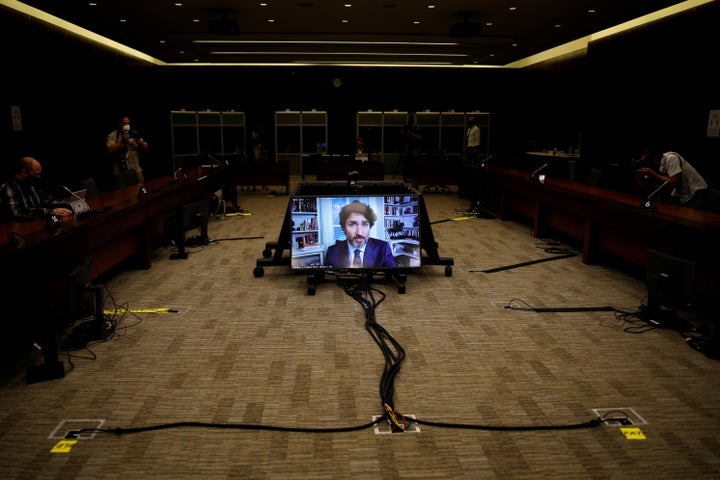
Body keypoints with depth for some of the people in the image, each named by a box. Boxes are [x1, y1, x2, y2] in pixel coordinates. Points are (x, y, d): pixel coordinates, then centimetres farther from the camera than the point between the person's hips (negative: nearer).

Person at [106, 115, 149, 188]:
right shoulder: (112, 135, -1)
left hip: (137, 171, 3)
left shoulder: (134, 134, 9)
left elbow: (145, 149, 4)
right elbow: (110, 150, -16)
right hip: (120, 172, -3)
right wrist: (122, 141, -24)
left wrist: (139, 140, -16)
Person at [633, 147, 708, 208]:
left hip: (695, 191, -7)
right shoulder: (653, 168, -3)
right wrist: (638, 174, -15)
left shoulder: (670, 158, -23)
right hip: (678, 194, 7)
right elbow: (646, 189, -4)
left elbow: (673, 183, -31)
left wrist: (652, 174, -28)